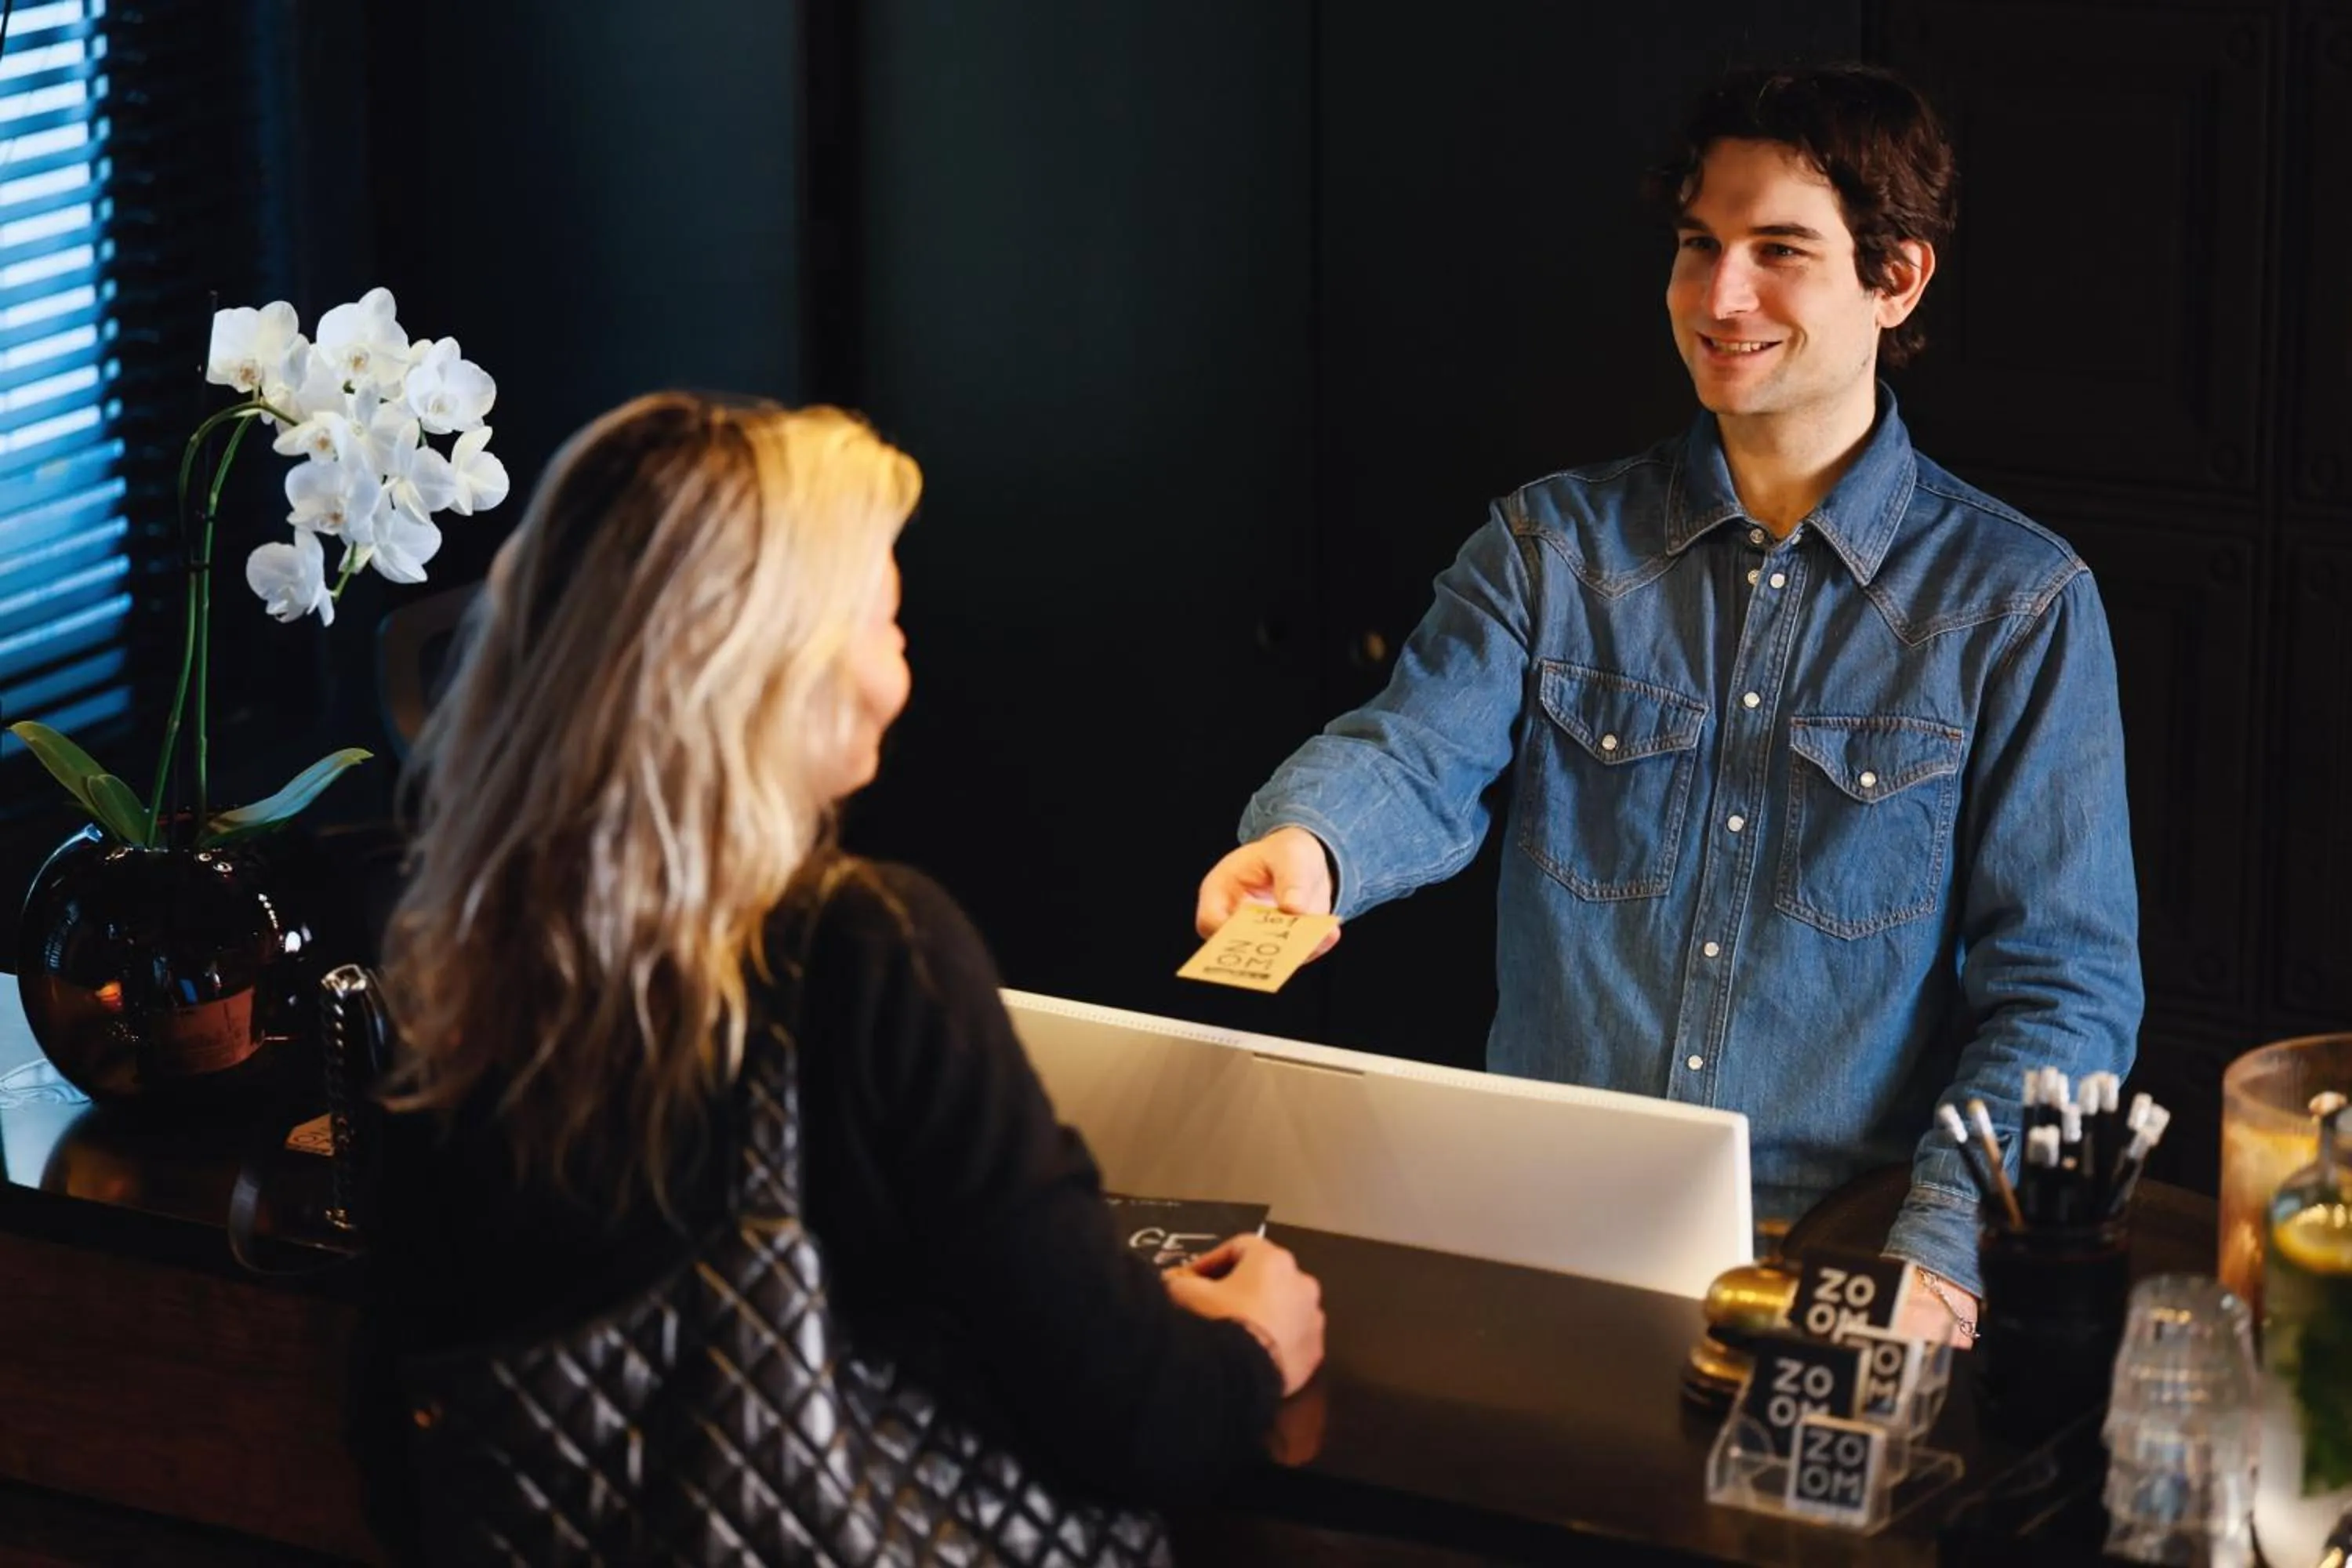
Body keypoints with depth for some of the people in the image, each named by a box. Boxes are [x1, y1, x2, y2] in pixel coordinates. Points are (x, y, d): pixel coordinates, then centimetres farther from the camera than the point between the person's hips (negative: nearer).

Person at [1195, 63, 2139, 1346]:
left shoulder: (2021, 605, 3)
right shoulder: (1552, 546, 10)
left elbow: (2061, 988, -1)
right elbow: (1418, 756, -7)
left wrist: (1940, 1258, -16)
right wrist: (1307, 844, -32)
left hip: (1839, 1251, -1)